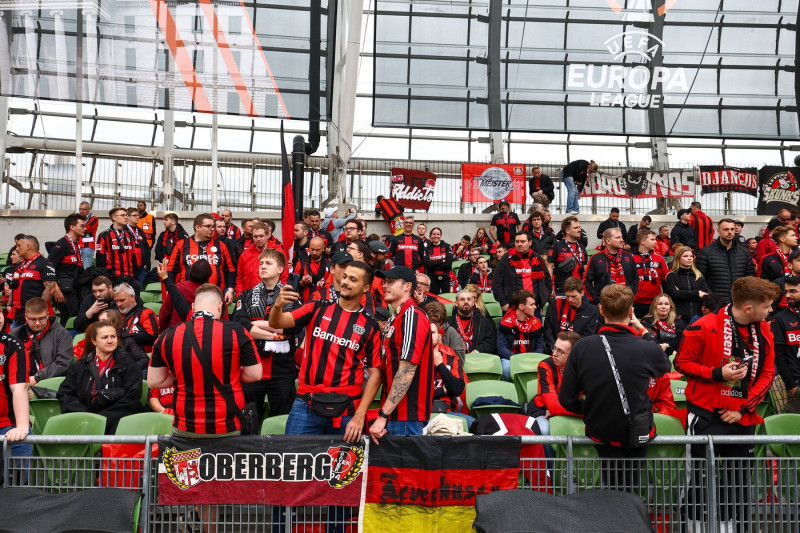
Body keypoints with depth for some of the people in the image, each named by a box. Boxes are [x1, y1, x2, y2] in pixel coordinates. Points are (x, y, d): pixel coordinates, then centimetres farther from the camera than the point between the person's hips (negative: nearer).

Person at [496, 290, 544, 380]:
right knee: (507, 369, -37)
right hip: (509, 358, -3)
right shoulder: (505, 322, -3)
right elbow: (501, 348, -9)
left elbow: (540, 347, 9)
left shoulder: (536, 323, 10)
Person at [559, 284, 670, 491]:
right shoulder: (647, 349, -21)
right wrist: (643, 332, 13)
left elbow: (567, 400, -11)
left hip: (599, 433, 1)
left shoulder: (582, 347, -17)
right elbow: (665, 365, 8)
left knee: (610, 488, 28)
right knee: (630, 489, 24)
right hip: (637, 434, -1)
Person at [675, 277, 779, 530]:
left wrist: (743, 408, -4)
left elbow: (767, 374, 5)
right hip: (707, 416, -5)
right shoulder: (705, 327, -14)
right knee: (702, 475, 2)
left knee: (738, 476, 13)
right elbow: (682, 363, -7)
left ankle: (729, 523, 27)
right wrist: (717, 374, -21)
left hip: (743, 418, 5)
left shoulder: (764, 332, 1)